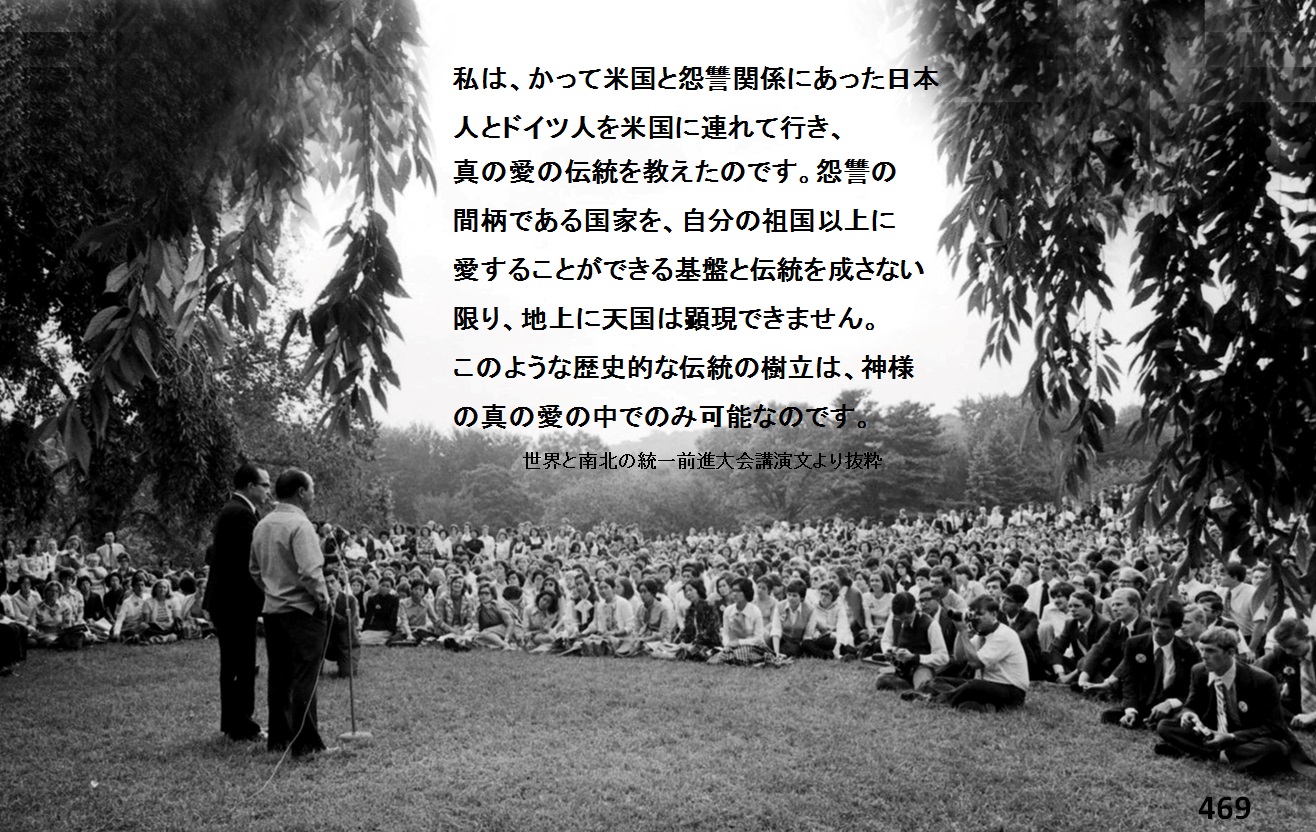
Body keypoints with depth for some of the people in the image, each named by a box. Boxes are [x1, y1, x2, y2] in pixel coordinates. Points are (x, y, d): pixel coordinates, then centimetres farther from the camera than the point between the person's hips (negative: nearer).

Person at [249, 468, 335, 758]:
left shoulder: (262, 525, 9)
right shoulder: (299, 525, -17)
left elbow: (255, 571, 17)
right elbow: (310, 572, -24)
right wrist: (324, 600, -10)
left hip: (272, 609, 8)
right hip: (302, 610, -8)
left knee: (279, 676, 14)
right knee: (304, 677, -4)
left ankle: (278, 737, 22)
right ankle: (305, 743, -2)